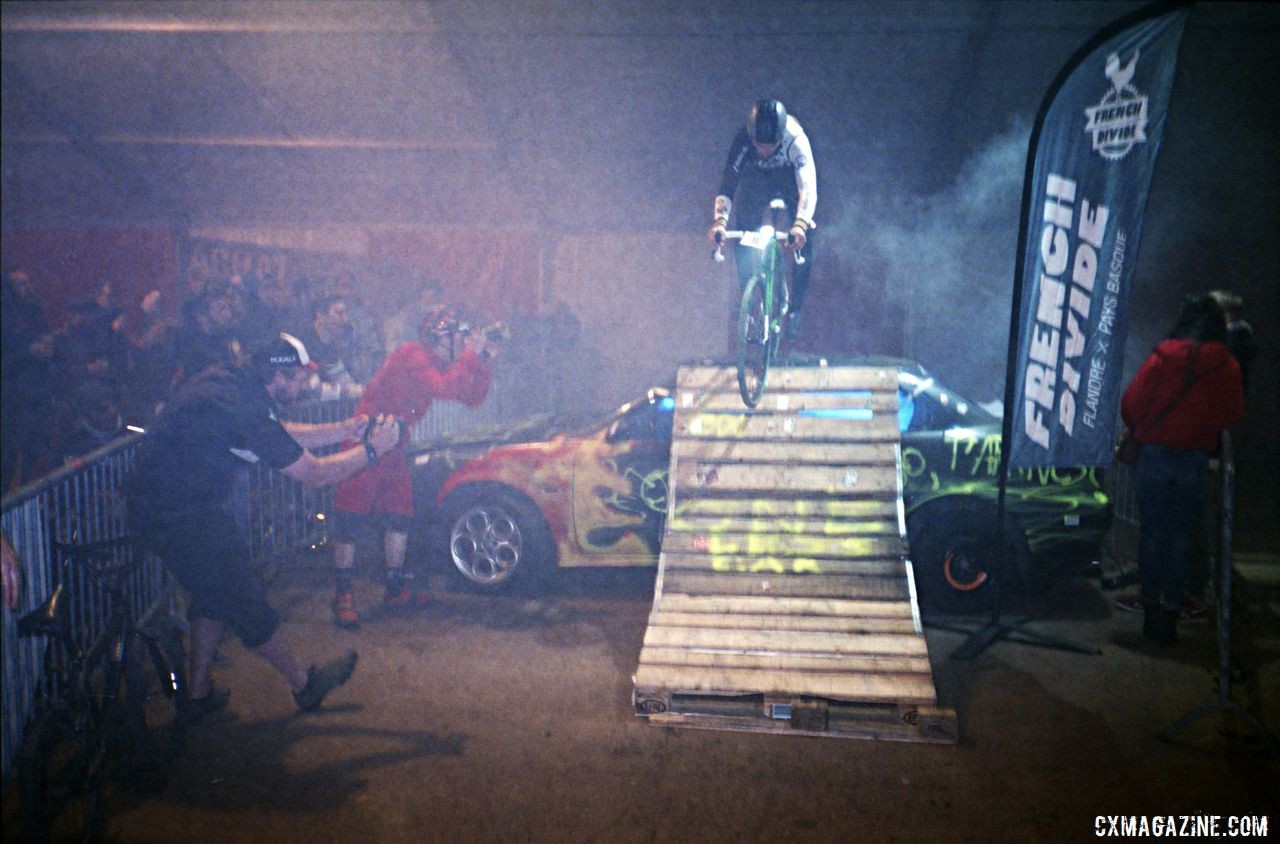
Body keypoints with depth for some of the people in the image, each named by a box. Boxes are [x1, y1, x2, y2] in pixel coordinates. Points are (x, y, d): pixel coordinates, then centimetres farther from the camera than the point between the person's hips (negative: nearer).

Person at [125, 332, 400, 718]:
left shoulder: (228, 379, 3)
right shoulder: (246, 410, -26)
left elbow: (281, 435, 17)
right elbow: (315, 473, -18)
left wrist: (343, 430, 11)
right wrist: (371, 450, -7)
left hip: (152, 504, 10)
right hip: (180, 518, -10)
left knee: (215, 592, 22)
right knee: (246, 599, 4)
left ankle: (198, 694, 31)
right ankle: (304, 685, 19)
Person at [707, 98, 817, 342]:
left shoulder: (796, 140, -40)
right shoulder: (741, 142, -35)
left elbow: (808, 187, -49)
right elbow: (727, 186, -40)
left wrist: (800, 224, -66)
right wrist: (720, 220, -59)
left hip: (791, 177, -1)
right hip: (757, 177, 1)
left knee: (802, 241, -12)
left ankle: (795, 309, 5)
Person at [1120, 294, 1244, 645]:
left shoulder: (1161, 359, -7)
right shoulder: (1226, 366, -4)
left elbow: (1131, 403, -4)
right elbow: (1233, 413, 6)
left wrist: (1140, 431, 16)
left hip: (1155, 455, 0)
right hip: (1197, 461, 1)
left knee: (1152, 535, 9)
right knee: (1181, 540, 7)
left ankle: (1151, 610, 12)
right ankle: (1170, 613, 8)